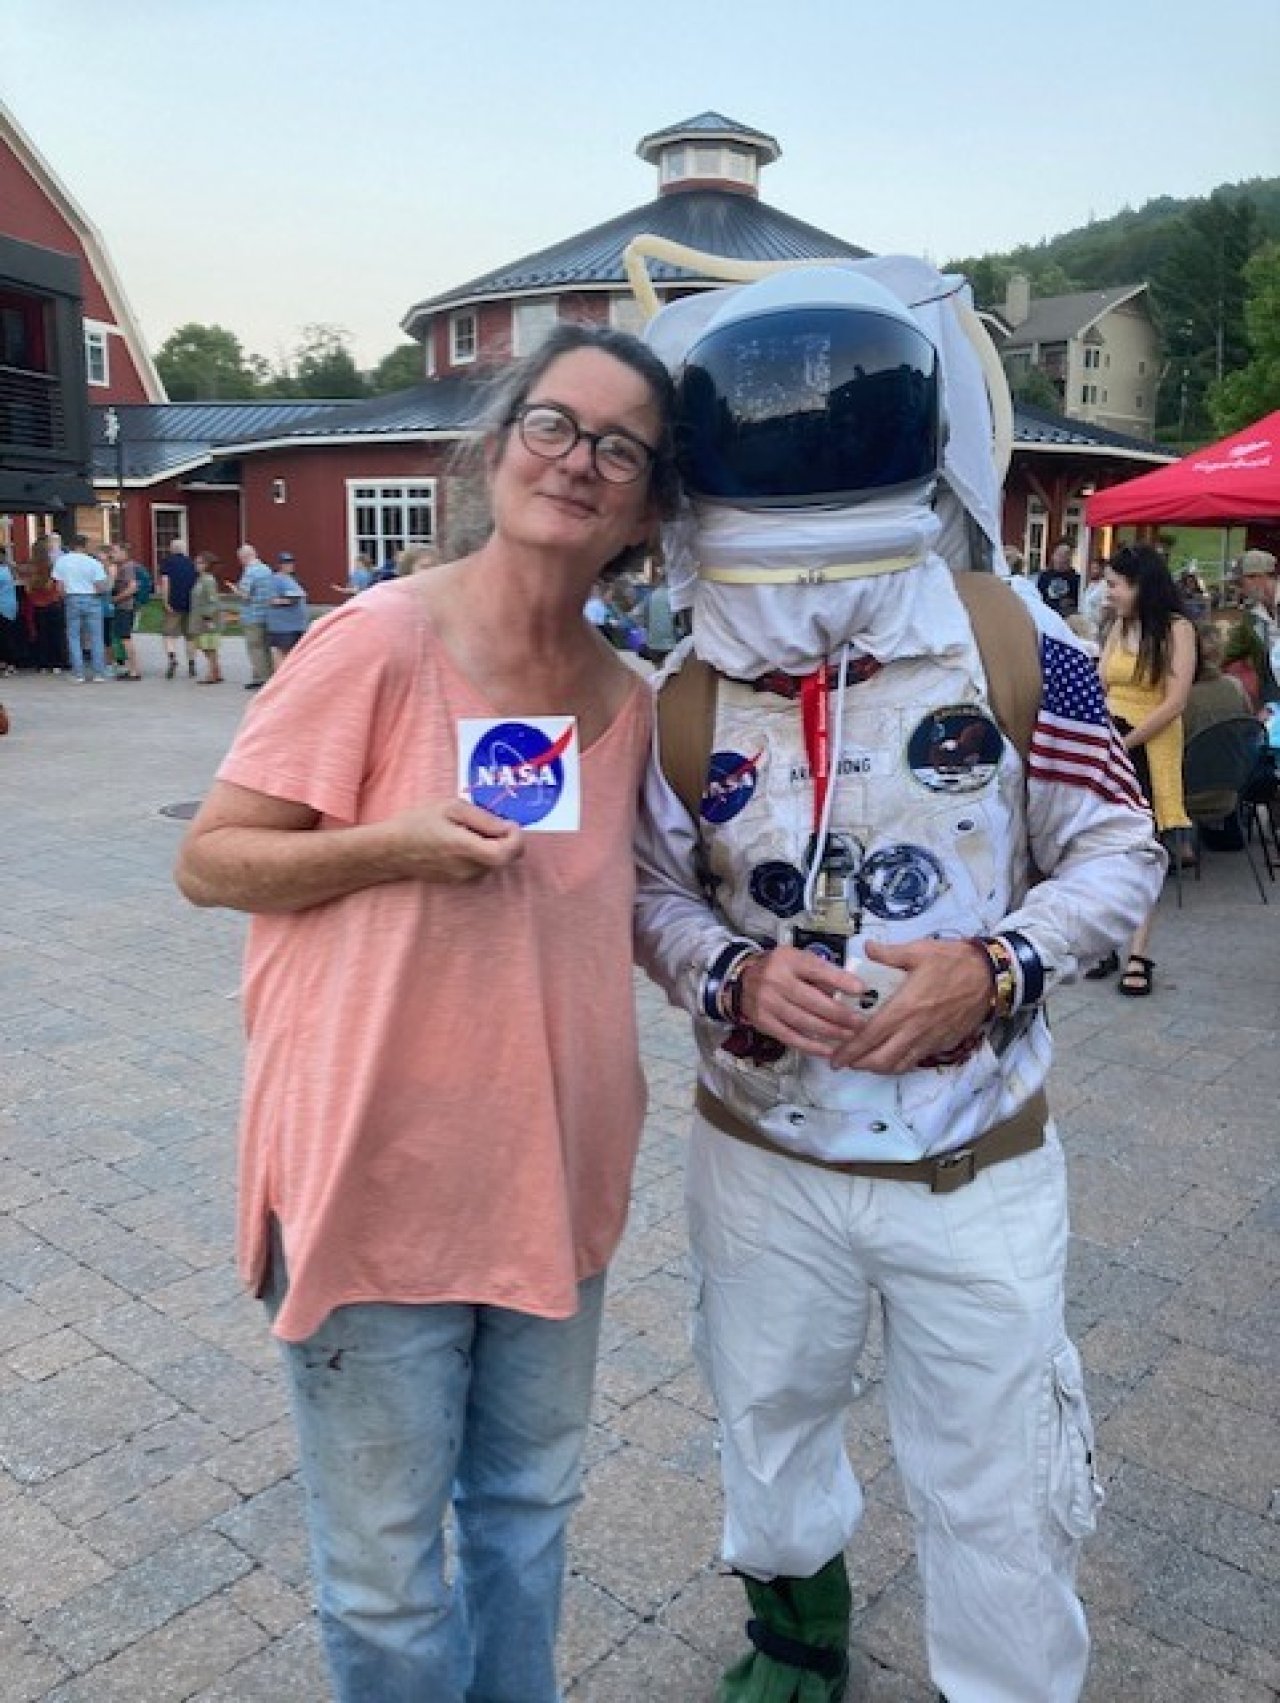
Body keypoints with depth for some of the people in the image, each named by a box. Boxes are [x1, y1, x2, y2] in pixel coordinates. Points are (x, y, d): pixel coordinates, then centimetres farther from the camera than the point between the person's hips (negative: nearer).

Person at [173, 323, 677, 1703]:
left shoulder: (628, 700, 3)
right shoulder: (379, 639, -15)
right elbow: (209, 862, -11)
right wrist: (394, 846, -25)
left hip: (556, 1177, 6)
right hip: (378, 1176, -5)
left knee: (528, 1511, 25)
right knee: (386, 1572, 13)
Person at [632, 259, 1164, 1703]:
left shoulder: (1011, 646, -12)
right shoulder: (690, 700, -8)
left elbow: (1115, 851, -5)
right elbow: (652, 894, 1)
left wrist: (996, 967, -21)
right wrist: (734, 979, -20)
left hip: (979, 1168, -2)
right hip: (762, 1160, 3)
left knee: (996, 1490, 11)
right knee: (767, 1422, 25)